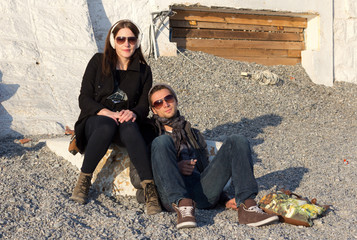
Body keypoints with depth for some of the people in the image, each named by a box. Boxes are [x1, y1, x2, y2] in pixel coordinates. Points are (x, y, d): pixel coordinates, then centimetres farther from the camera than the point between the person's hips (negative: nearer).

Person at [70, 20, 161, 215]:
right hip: (95, 120, -1)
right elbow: (84, 99, -1)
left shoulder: (143, 70, 9)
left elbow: (144, 105, 4)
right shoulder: (98, 62, 4)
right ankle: (84, 178, -22)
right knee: (106, 126, -38)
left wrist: (133, 113, -22)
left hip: (125, 122, 1)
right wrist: (106, 112, -21)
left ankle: (149, 188, -42)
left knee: (130, 127, -36)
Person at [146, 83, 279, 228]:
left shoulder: (194, 134, 35)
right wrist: (172, 167, -10)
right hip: (173, 195, -3)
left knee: (237, 141, -11)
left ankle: (247, 206, -28)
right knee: (162, 141, -27)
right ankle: (183, 206, -42)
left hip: (203, 192, 4)